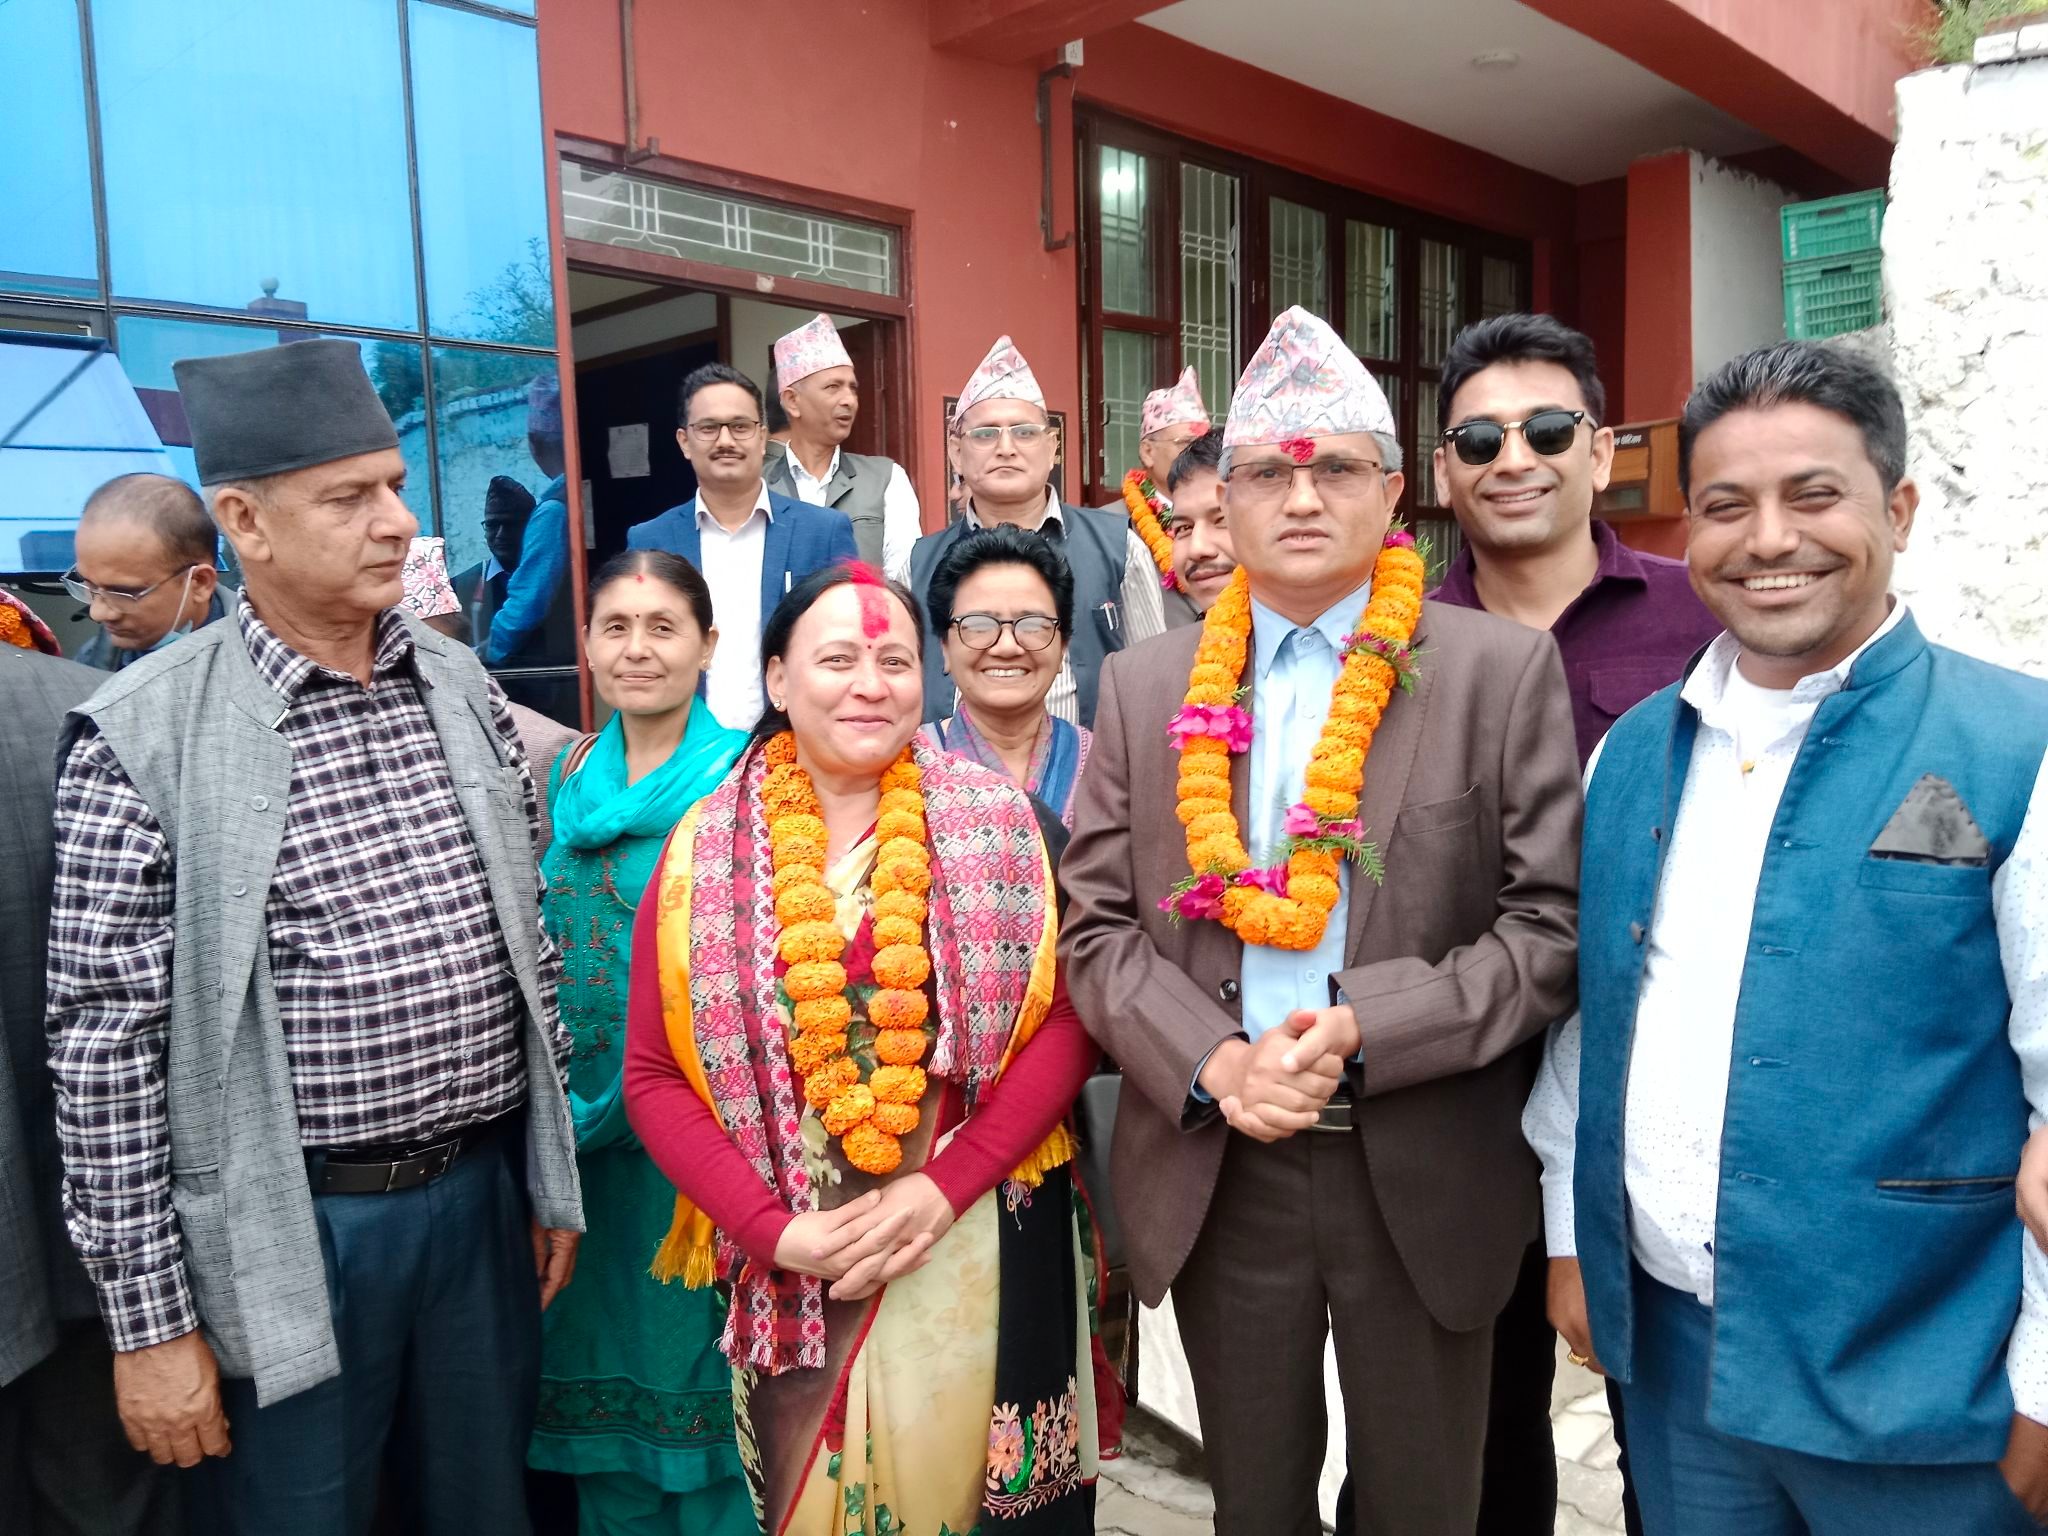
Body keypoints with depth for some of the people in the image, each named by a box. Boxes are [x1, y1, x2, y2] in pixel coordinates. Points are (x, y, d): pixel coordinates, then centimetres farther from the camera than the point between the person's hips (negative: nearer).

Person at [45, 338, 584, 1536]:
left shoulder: (464, 687, 3)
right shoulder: (144, 739, -12)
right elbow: (106, 1046, -10)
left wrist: (553, 1173, 10)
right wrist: (149, 1316, -8)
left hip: (483, 1192, 5)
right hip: (293, 1229, -4)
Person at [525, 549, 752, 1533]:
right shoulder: (571, 777, 7)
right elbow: (544, 946, 14)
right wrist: (564, 1100, 5)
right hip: (585, 1135, 5)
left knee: (694, 1360, 7)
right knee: (604, 1352, 18)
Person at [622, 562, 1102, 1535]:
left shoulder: (993, 821, -3)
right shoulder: (708, 849, -1)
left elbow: (1062, 1024, -5)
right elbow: (654, 1075, 0)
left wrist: (943, 1187, -14)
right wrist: (772, 1230, -10)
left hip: (981, 1241, 0)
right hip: (793, 1266, 1)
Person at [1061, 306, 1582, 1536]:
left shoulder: (1503, 671, -5)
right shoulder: (1147, 687, 3)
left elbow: (1550, 924, -8)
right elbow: (1099, 927, 1)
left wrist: (1362, 1031, -19)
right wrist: (1212, 1062, -14)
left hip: (1426, 1182, -2)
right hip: (1217, 1172, 2)